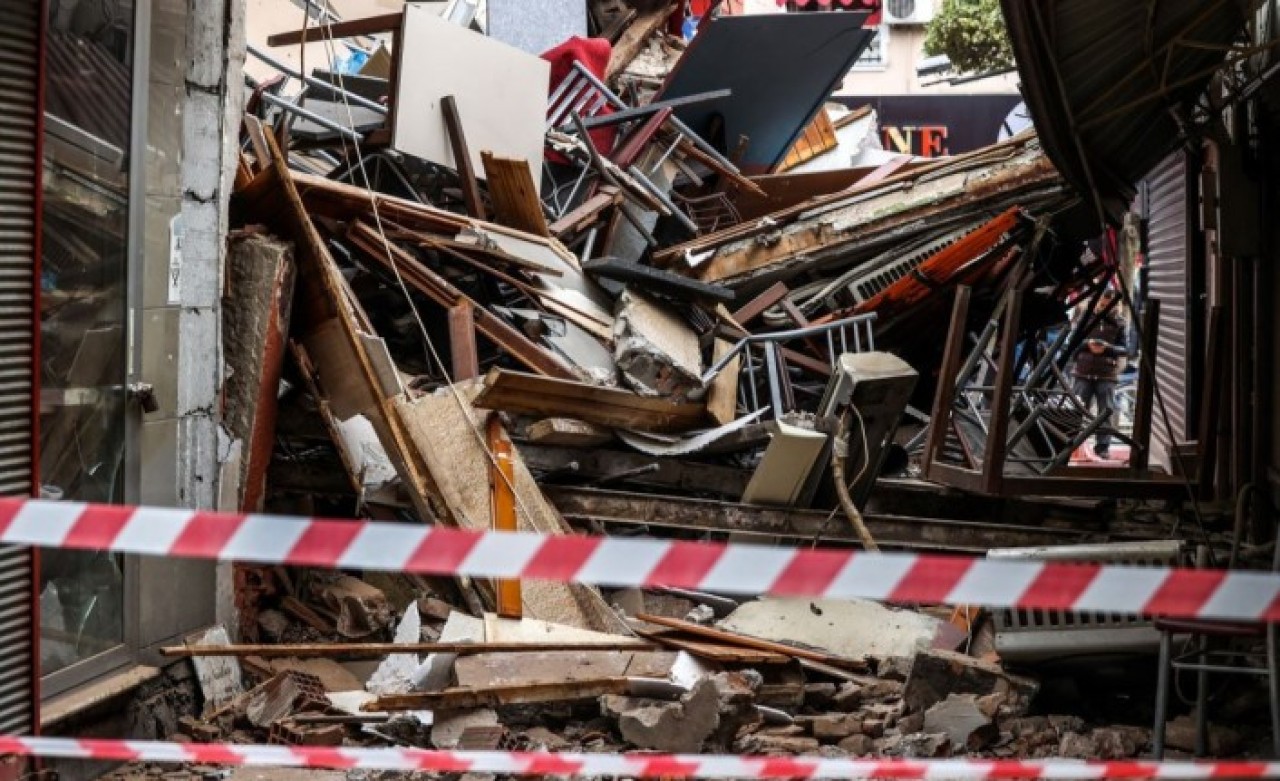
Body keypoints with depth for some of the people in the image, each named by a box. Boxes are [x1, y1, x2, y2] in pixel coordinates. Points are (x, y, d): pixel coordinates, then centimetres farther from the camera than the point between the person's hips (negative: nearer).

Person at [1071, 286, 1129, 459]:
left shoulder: (1120, 322, 2)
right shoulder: (1087, 317, 5)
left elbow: (1125, 349, -1)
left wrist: (1107, 347, -19)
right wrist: (1087, 344, -16)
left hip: (1107, 374, -1)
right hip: (1083, 371, 1)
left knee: (1106, 411, -1)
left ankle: (1103, 446, 4)